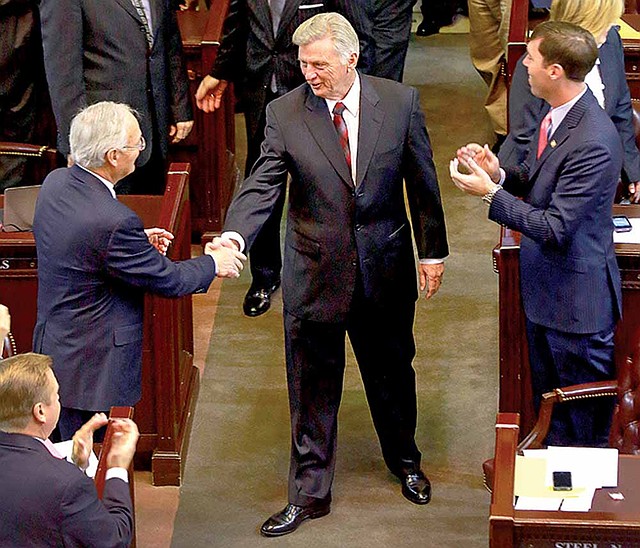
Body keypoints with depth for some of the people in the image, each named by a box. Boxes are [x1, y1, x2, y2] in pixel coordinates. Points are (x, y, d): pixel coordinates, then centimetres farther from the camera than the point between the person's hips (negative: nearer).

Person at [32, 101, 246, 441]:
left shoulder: (55, 183, -3)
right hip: (93, 370, -9)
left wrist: (138, 242, 12)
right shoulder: (114, 222, -28)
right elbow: (168, 280, -15)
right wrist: (213, 264, 3)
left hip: (52, 346, 9)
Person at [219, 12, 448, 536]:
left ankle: (404, 459, 45)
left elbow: (422, 182, 1)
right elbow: (262, 186, -14)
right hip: (315, 272, -1)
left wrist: (432, 251, 3)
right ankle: (309, 493, 20)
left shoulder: (400, 101, -7)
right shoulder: (284, 114, -10)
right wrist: (234, 236, -31)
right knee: (312, 389, 7)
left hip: (386, 270, 1)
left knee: (392, 370, 20)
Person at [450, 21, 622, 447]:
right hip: (544, 289, 10)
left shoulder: (593, 143, -30)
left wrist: (491, 193, -23)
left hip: (576, 300, -10)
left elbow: (555, 228, -28)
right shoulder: (556, 115, -1)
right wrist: (500, 174, -7)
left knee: (584, 425, 8)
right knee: (549, 407, 26)